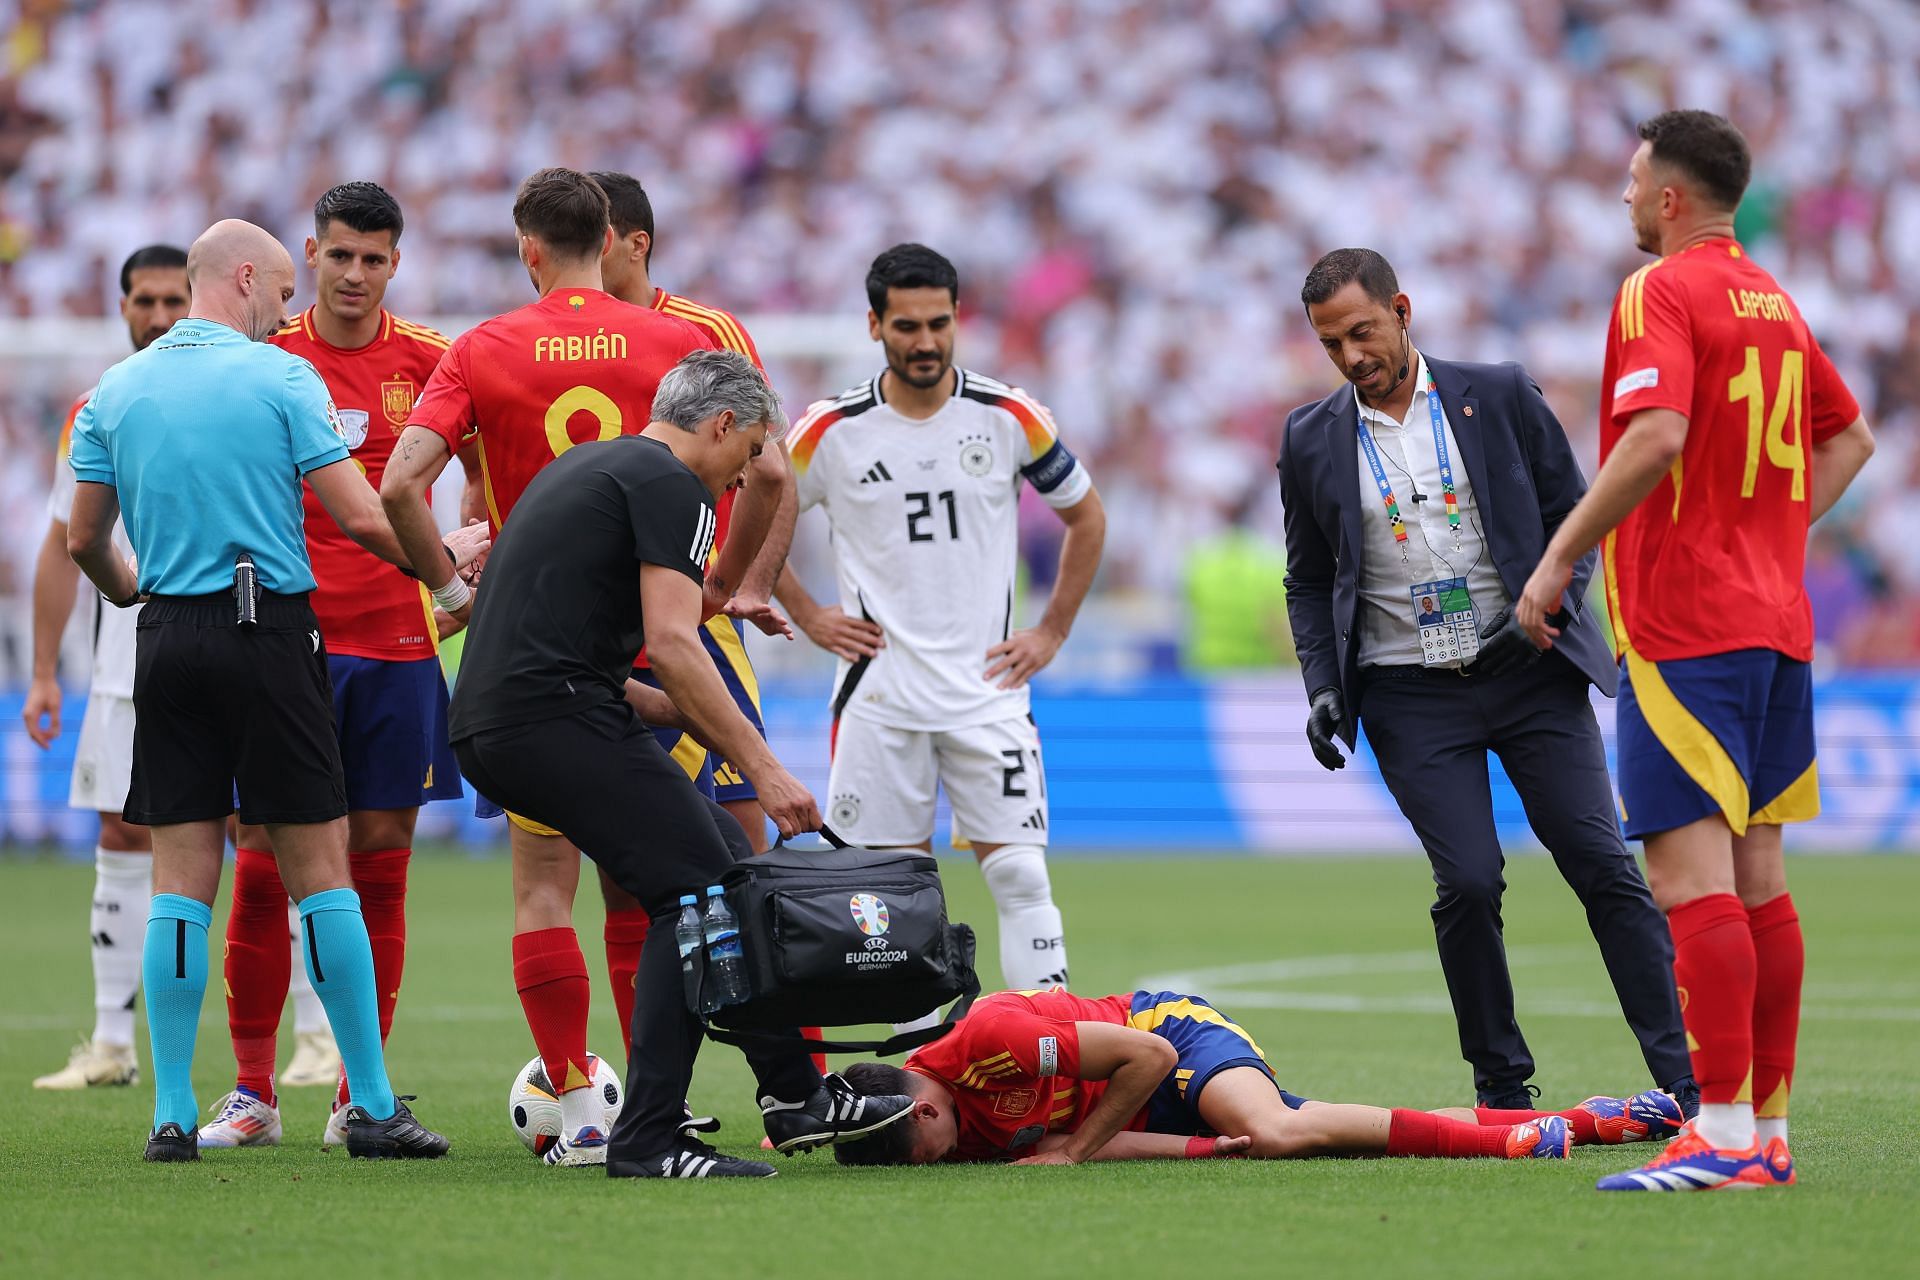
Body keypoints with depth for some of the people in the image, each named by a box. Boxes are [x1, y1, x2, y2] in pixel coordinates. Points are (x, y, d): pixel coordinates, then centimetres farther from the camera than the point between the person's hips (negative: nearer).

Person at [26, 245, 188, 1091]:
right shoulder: (92, 418, 9)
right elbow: (62, 548, 12)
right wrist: (45, 672, 7)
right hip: (124, 673, 3)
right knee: (121, 840, 3)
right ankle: (112, 1045, 8)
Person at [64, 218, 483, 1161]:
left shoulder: (117, 389, 8)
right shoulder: (280, 378, -5)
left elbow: (84, 539, 12)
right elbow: (359, 517, -9)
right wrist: (447, 557, 9)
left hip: (168, 640, 4)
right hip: (268, 632, -4)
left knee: (181, 881, 5)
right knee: (319, 871, 1)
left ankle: (173, 1112, 0)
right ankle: (373, 1107, 3)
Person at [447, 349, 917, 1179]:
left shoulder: (585, 467, 25)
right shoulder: (671, 487, -4)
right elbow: (670, 643, -16)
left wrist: (675, 711, 25)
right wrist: (764, 768, -14)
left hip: (486, 724, 10)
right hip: (558, 719, -10)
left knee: (724, 854, 14)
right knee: (698, 892, -6)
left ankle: (794, 1096, 14)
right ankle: (647, 1140, -9)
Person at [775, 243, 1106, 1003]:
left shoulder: (1009, 418, 0)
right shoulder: (832, 430, -2)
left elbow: (1086, 517, 14)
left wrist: (1052, 633, 8)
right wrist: (809, 618, 4)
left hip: (988, 690, 0)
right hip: (879, 694, 0)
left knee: (1020, 876, -7)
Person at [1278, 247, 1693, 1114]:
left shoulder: (1500, 397, 2)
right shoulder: (1312, 442, 6)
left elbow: (1573, 514, 7)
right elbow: (1309, 581, 14)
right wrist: (1323, 686, 0)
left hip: (1529, 674, 0)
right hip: (1411, 696, 0)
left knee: (1603, 866, -6)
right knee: (1468, 881, -13)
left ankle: (1681, 1078, -3)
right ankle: (1500, 1085, 3)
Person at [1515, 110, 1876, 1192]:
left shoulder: (1661, 293, -10)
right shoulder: (1773, 300, 16)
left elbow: (1656, 437, -24)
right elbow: (1850, 437, 26)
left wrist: (1560, 559, -17)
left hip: (1682, 626, -9)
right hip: (1775, 619, 9)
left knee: (1692, 876, -12)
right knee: (1758, 878, 11)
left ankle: (1726, 1137, -18)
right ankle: (1768, 1131, 13)